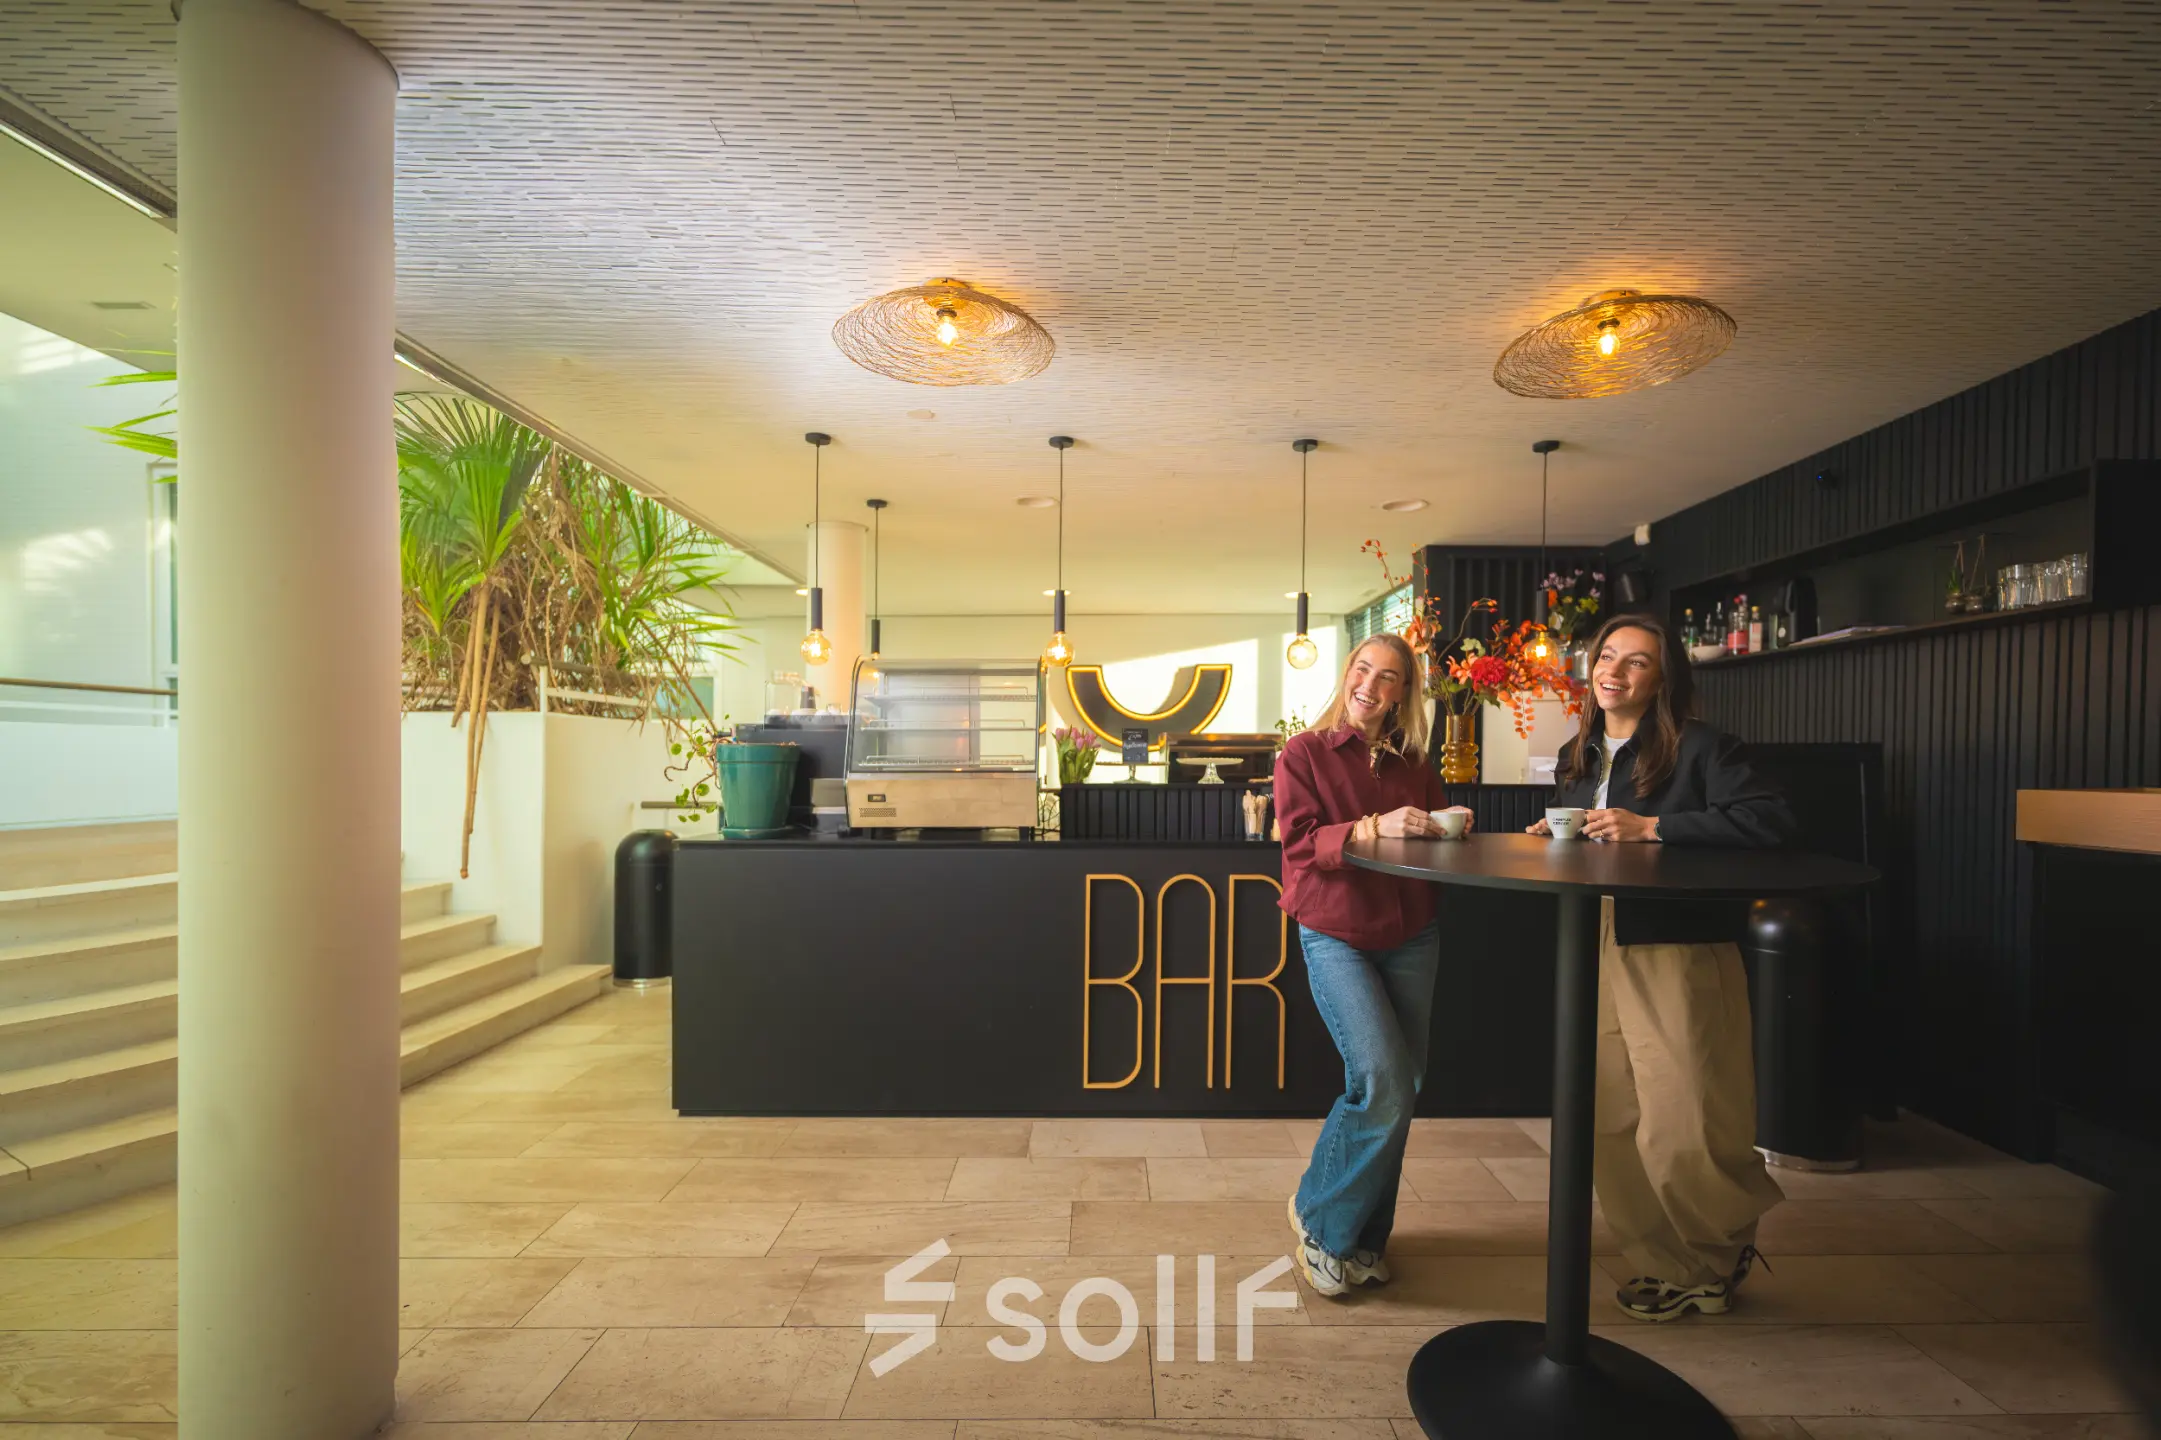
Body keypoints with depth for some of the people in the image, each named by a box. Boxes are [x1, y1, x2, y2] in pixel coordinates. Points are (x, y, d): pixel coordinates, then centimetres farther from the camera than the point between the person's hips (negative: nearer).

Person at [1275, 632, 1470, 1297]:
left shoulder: (1414, 764, 11)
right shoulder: (1304, 754, -3)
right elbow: (1299, 842, -13)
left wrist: (1447, 828, -7)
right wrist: (1374, 827, -26)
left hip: (1410, 937, 5)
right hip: (1336, 936, -5)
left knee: (1401, 1088, 7)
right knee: (1383, 1081, -16)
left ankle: (1365, 1235, 28)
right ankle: (1320, 1217, 10)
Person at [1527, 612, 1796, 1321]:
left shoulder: (1698, 748, -7)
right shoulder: (1577, 757, 13)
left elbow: (1772, 821, -19)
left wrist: (1651, 828, -21)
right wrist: (1551, 837, 3)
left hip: (1680, 961, -6)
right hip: (1597, 958, 6)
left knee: (1683, 1135, -1)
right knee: (1610, 1128, 10)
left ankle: (1725, 1248, 31)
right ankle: (1670, 1268, 30)